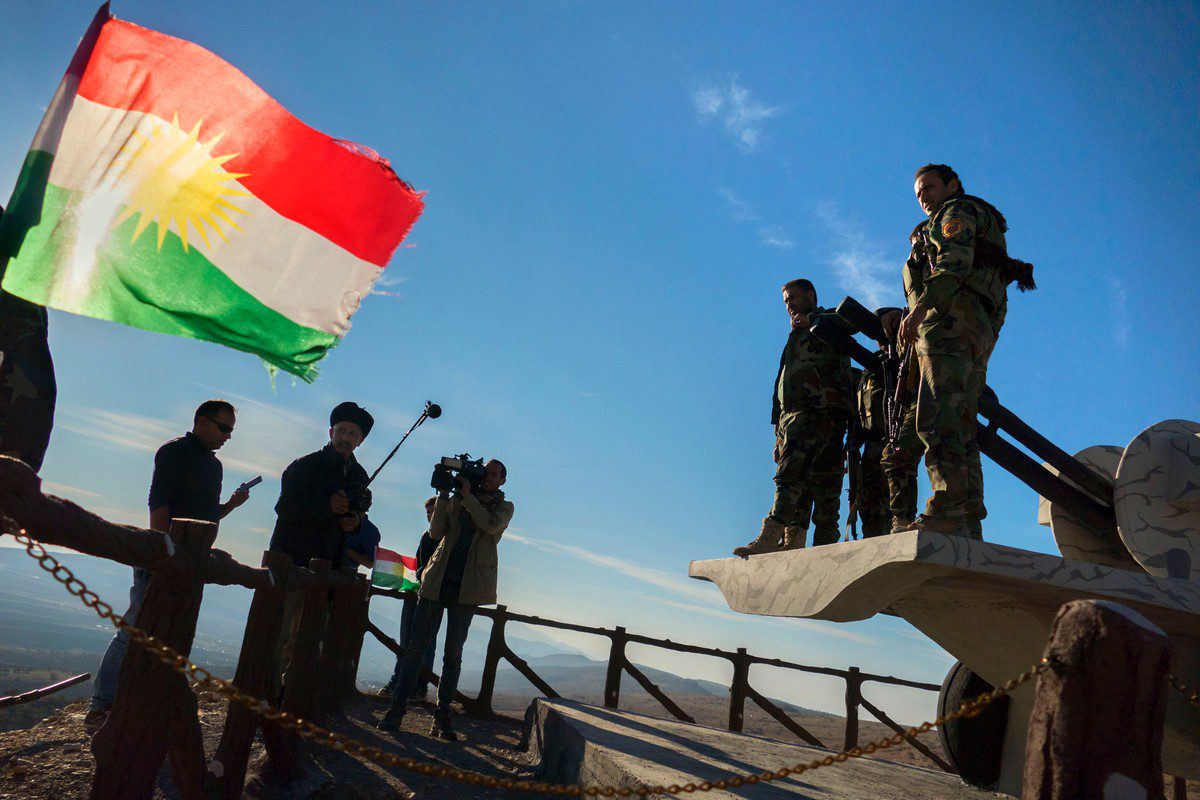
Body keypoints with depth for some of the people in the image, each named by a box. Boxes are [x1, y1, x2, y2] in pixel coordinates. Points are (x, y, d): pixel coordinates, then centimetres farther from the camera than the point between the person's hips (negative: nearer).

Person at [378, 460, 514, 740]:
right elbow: (436, 532, 2)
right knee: (416, 646, 0)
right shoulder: (456, 500, 14)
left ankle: (442, 715, 8)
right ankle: (397, 707, 5)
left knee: (453, 654, 2)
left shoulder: (504, 506, 10)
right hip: (437, 580, 2)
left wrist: (467, 495, -10)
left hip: (468, 586, -1)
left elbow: (492, 525, -12)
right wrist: (444, 495, -6)